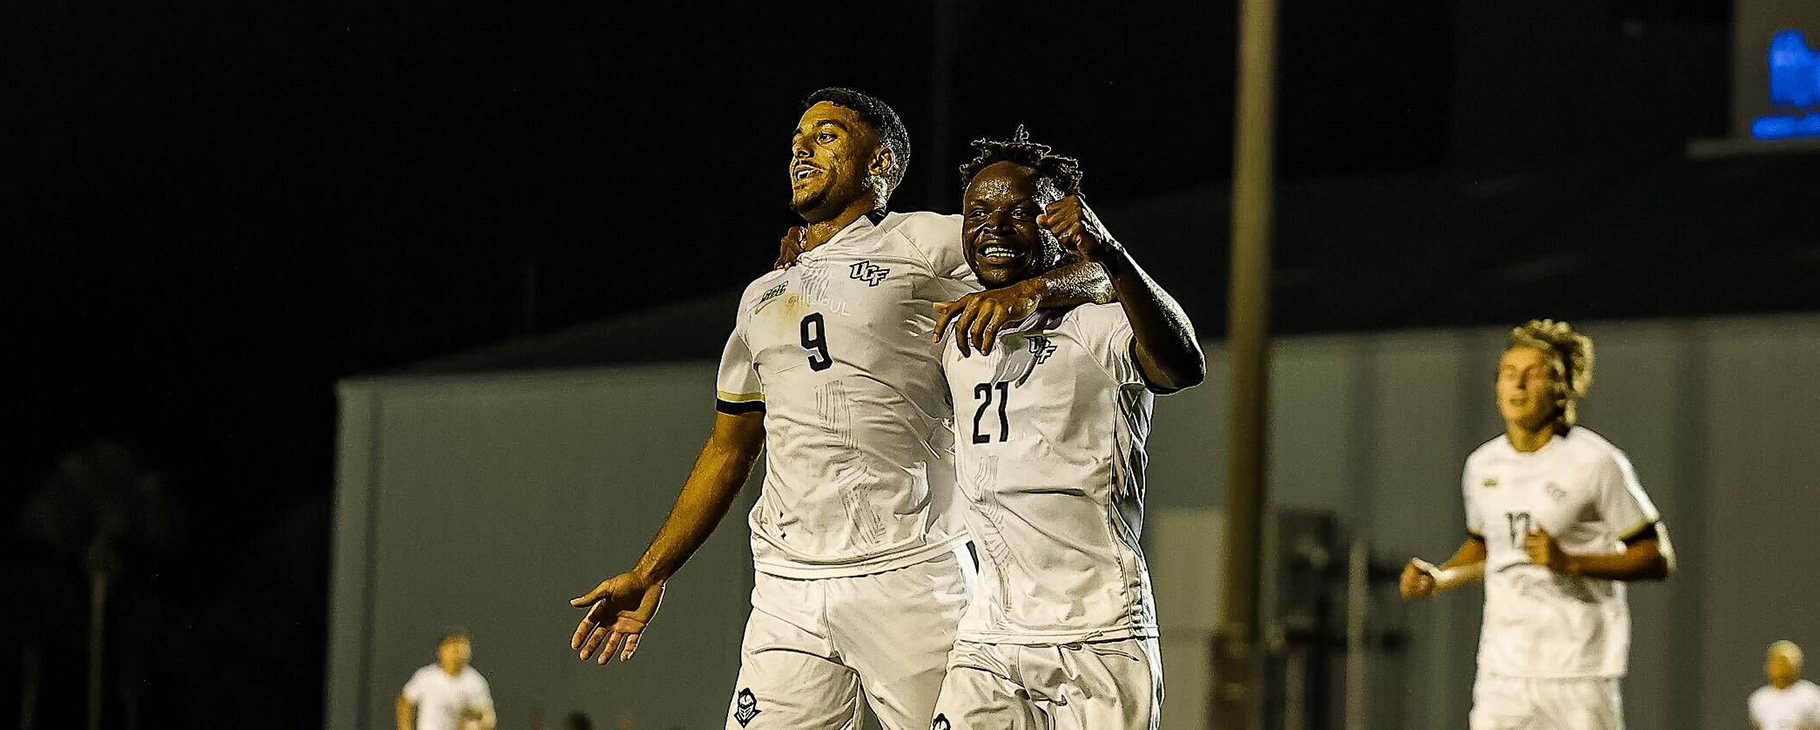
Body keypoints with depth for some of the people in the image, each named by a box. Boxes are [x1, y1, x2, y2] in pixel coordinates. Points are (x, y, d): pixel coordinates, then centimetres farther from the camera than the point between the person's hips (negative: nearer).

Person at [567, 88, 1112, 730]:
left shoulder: (927, 243, 4)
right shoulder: (763, 298, 23)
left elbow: (1095, 274, 0)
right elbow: (729, 450, 27)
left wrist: (1024, 292, -21)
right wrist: (647, 575, 22)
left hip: (909, 576, -5)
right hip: (787, 592, 5)